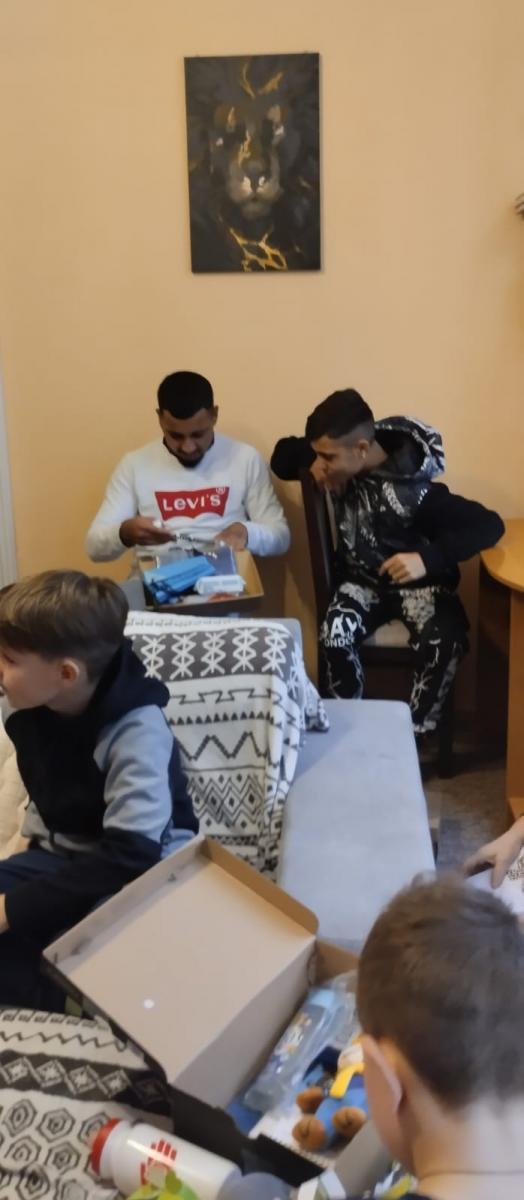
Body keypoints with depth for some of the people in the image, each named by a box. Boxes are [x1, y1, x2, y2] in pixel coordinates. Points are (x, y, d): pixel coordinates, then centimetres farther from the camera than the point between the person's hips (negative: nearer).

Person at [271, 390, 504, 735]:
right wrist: (310, 460, -16)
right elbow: (283, 455, 7)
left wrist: (428, 559, -42)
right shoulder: (338, 459, -11)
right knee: (334, 636, -28)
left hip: (417, 582, -4)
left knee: (444, 643, -33)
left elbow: (490, 525, -30)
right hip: (364, 580, 4)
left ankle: (416, 736, -13)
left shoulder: (412, 490, -29)